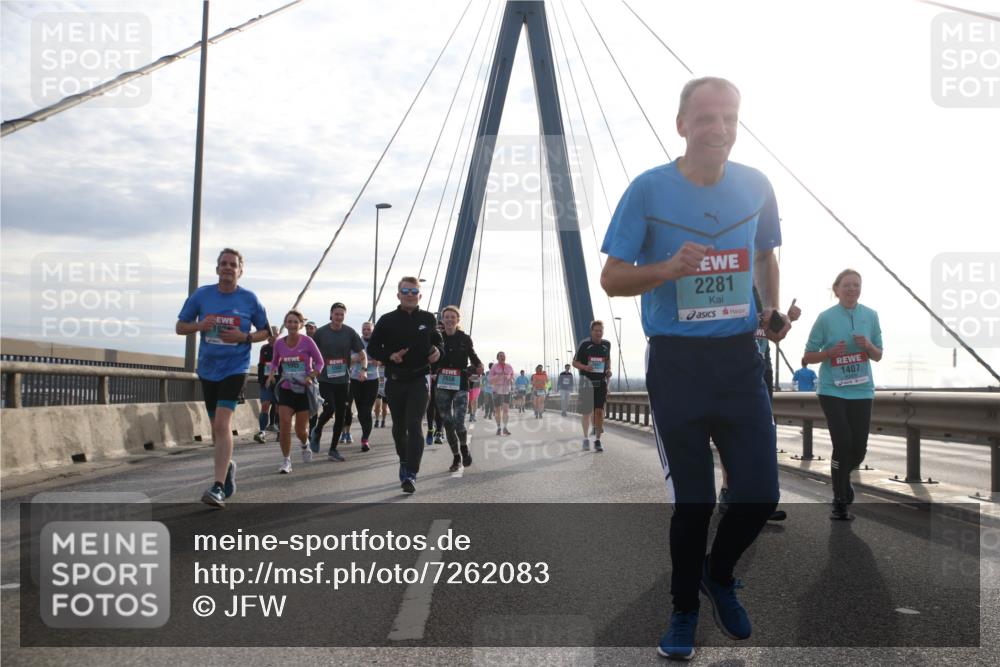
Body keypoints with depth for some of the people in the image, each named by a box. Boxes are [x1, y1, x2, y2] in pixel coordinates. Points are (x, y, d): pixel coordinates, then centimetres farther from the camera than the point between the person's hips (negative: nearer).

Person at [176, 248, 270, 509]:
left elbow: (265, 331, 8)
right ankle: (228, 466, 41)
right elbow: (180, 327, 8)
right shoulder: (201, 295, 2)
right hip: (207, 369, 4)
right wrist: (199, 325, -14)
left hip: (235, 368, -4)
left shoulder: (249, 299, -2)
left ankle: (218, 488, -21)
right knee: (217, 426, 14)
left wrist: (245, 337, -12)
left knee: (222, 423, -19)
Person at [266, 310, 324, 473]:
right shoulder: (279, 343, 0)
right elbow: (275, 362, 17)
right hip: (286, 389, 2)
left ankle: (305, 444, 41)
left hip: (304, 390, -2)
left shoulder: (307, 342, -9)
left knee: (301, 430, 4)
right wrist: (271, 374, -2)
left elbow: (319, 362, -3)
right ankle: (286, 461, 0)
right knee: (284, 425, -14)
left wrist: (311, 377, -18)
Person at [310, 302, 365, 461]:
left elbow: (362, 354, 3)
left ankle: (333, 449, 18)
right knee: (329, 409, -17)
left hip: (343, 380, 2)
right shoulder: (321, 333, -1)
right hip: (325, 379, -2)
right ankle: (317, 431, 15)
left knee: (341, 415, 4)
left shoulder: (350, 333, 1)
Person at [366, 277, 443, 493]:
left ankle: (410, 474, -17)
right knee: (399, 426, 14)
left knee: (414, 425, -14)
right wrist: (390, 356, -15)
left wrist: (437, 351, -4)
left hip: (419, 380, -1)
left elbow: (437, 340, 19)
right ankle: (404, 461, 38)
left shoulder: (428, 319, 3)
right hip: (395, 380, 2)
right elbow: (372, 348, 4)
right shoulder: (387, 320, -1)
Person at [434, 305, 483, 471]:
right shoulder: (438, 338, 3)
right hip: (442, 387, 2)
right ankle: (456, 458, 20)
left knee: (459, 423, -12)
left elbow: (473, 356, 9)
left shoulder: (465, 339, 2)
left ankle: (464, 448, 18)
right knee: (448, 424, 5)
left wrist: (478, 367, -11)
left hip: (460, 386, -2)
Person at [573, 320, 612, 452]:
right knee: (586, 411, 5)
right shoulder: (584, 344, -6)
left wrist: (609, 370, 3)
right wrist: (585, 367, -20)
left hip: (601, 382, 2)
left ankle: (597, 440, 3)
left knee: (599, 411, -4)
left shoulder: (607, 344, 5)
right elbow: (575, 362, 0)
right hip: (587, 381, -2)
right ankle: (586, 438, 21)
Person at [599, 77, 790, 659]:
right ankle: (685, 610, 30)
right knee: (693, 500, 5)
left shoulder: (756, 187, 2)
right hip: (676, 364, -3)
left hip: (740, 359, 3)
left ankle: (719, 575, 36)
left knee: (761, 493, 4)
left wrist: (773, 310, 0)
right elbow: (612, 278, -6)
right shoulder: (648, 190, -8)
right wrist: (666, 269, -25)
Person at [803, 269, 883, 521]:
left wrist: (868, 345, -11)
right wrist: (831, 351, -18)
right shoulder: (826, 317, -6)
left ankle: (843, 477, 38)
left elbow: (878, 356, 11)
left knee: (859, 449, 3)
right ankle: (839, 503, 6)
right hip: (832, 391, -3)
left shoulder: (870, 316, 3)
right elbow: (808, 357, 0)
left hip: (861, 391, 3)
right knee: (843, 444, -10)